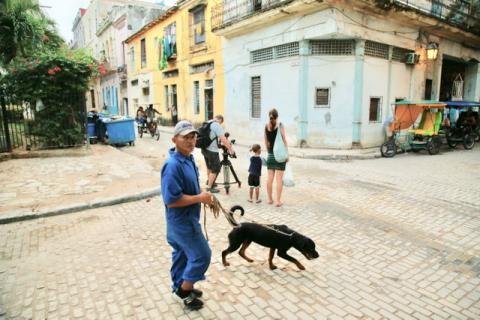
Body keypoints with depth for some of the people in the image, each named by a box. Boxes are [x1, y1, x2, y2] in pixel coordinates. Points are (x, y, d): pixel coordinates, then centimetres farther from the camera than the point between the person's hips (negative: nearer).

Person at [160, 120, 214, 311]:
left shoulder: (188, 159, 3)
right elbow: (172, 200, -30)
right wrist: (200, 198, -23)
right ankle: (185, 290, 22)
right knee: (202, 255, 3)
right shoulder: (173, 165, -28)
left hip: (184, 219, 9)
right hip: (182, 221, -9)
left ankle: (180, 287, 42)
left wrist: (203, 195, 0)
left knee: (182, 254, 23)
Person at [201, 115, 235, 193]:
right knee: (215, 169, 4)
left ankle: (209, 182, 43)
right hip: (212, 151, -9)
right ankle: (209, 187, 9)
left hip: (204, 149, 9)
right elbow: (223, 139, -22)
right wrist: (231, 149, -18)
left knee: (209, 167, 26)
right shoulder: (217, 125, -14)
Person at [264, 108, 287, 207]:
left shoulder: (266, 126, 3)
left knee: (270, 178, 10)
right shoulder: (280, 125, -7)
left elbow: (266, 141, 9)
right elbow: (284, 140, -8)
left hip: (270, 155, 4)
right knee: (279, 179, -1)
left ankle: (269, 199, 19)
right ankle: (278, 201, 1)